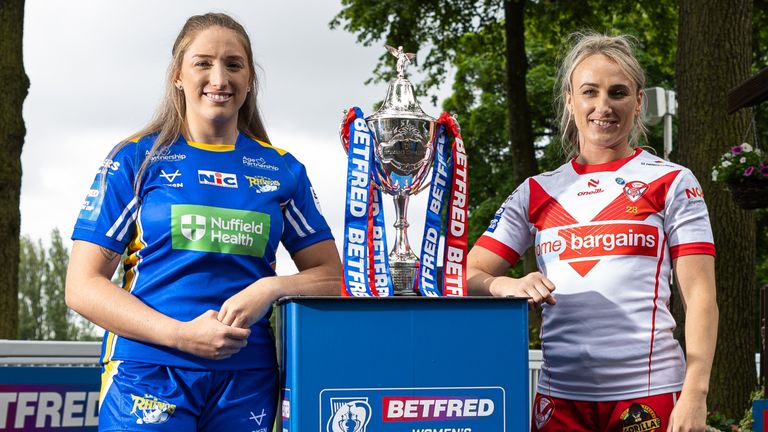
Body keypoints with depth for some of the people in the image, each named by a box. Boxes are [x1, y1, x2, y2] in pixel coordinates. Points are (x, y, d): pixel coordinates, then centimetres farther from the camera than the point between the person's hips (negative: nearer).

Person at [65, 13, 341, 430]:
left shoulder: (281, 170, 9)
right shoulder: (136, 160, 2)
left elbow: (331, 274, 12)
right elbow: (83, 286, -2)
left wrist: (271, 289, -10)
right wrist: (182, 334, -15)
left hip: (248, 378, 3)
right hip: (148, 374, -3)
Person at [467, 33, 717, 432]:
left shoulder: (672, 183, 4)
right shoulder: (536, 193, 11)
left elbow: (699, 297, -2)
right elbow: (467, 276, 7)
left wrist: (695, 396, -13)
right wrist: (506, 286, -16)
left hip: (649, 394, -3)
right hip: (559, 395, 3)